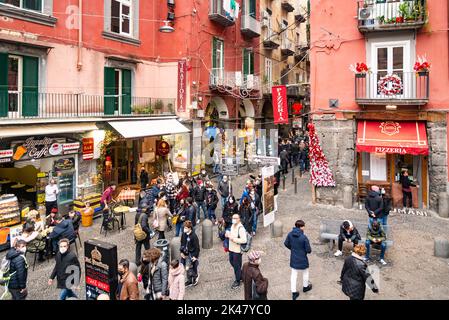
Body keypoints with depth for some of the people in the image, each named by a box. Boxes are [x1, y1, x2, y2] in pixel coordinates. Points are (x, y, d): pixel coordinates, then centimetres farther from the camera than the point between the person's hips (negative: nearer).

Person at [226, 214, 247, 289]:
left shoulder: (241, 228, -23)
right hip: (231, 248, 9)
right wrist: (228, 234, 0)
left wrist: (233, 238, -29)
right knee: (232, 262, 22)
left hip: (237, 250, -9)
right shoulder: (233, 225, 4)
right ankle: (241, 275, 43)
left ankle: (237, 281, 24)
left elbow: (244, 240, -30)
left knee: (236, 266, 4)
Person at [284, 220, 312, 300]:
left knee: (294, 274, 15)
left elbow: (286, 244, 2)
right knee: (305, 272, 24)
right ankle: (305, 286, 45)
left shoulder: (290, 234, -12)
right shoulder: (304, 237, -27)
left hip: (293, 259, 4)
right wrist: (308, 251, 4)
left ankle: (294, 292, 19)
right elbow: (308, 250, -20)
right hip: (302, 259, -4)